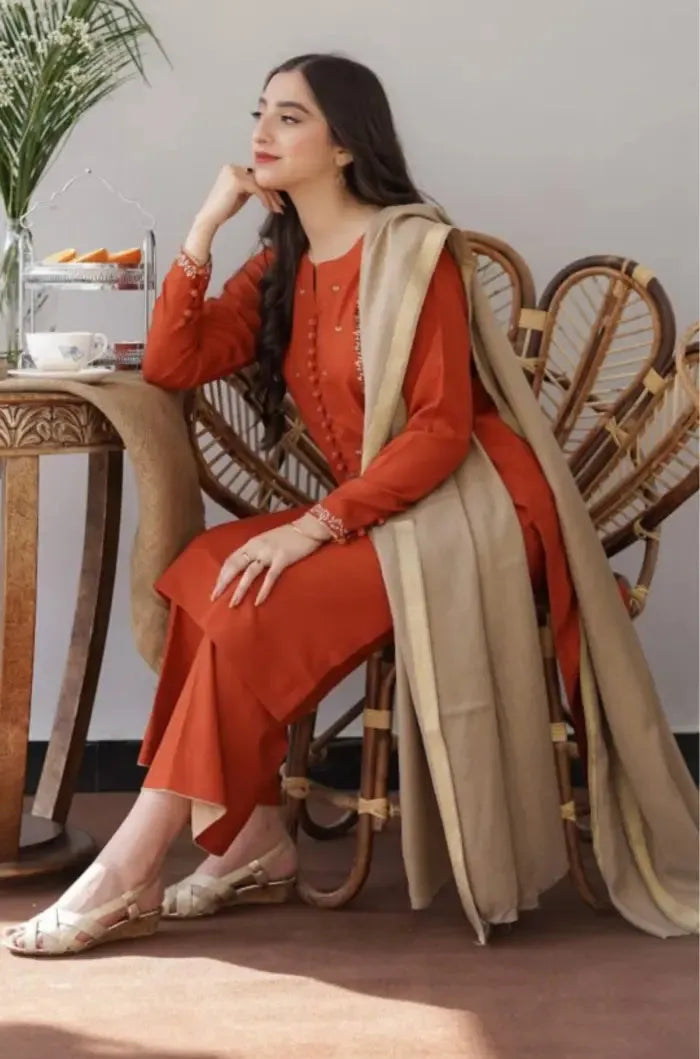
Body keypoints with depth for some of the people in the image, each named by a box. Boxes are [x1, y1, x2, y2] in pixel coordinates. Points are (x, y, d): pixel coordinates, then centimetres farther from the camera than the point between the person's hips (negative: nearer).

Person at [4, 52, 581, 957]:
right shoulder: (281, 267, 12)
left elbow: (442, 427, -18)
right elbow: (169, 367, 3)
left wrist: (315, 527, -25)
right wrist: (205, 227, -4)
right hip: (381, 515, 7)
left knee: (258, 611, -24)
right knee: (204, 575, -15)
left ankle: (125, 880, -20)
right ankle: (254, 844, -10)